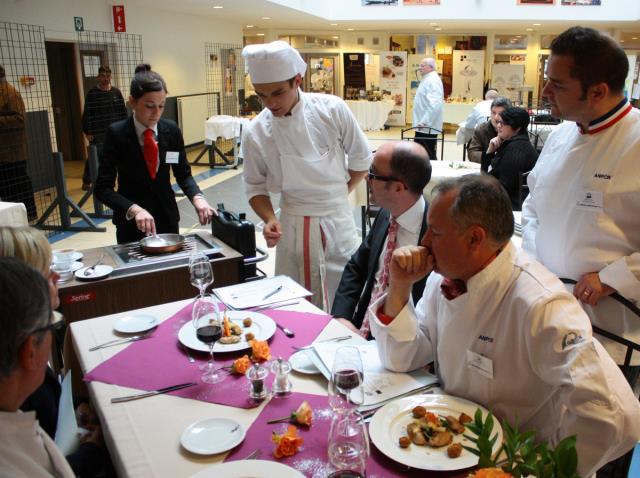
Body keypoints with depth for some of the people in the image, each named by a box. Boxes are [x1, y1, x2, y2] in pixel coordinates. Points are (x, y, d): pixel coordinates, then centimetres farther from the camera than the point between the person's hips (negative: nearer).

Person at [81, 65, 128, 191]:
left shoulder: (116, 92, 5)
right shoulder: (92, 93, -5)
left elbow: (123, 111, 9)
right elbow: (87, 114, -6)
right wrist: (87, 132, -9)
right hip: (98, 133, -3)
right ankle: (86, 182, 14)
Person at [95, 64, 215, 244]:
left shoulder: (171, 130, -4)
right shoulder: (116, 133, -13)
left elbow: (183, 174, 4)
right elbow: (103, 188, -15)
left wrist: (197, 197, -17)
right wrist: (134, 209, -31)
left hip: (167, 218, 3)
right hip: (131, 223, -3)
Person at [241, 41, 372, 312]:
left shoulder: (332, 109, -10)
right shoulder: (256, 132, -8)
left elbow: (361, 160, 3)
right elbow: (255, 187, 3)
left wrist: (337, 195, 8)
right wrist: (270, 219, -13)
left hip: (339, 221, 1)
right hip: (294, 227, 0)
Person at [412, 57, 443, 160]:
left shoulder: (432, 80, -16)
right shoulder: (427, 79, 17)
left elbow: (435, 104, -27)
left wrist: (425, 121, -27)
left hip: (427, 126, -10)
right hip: (423, 126, 10)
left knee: (428, 155, -3)